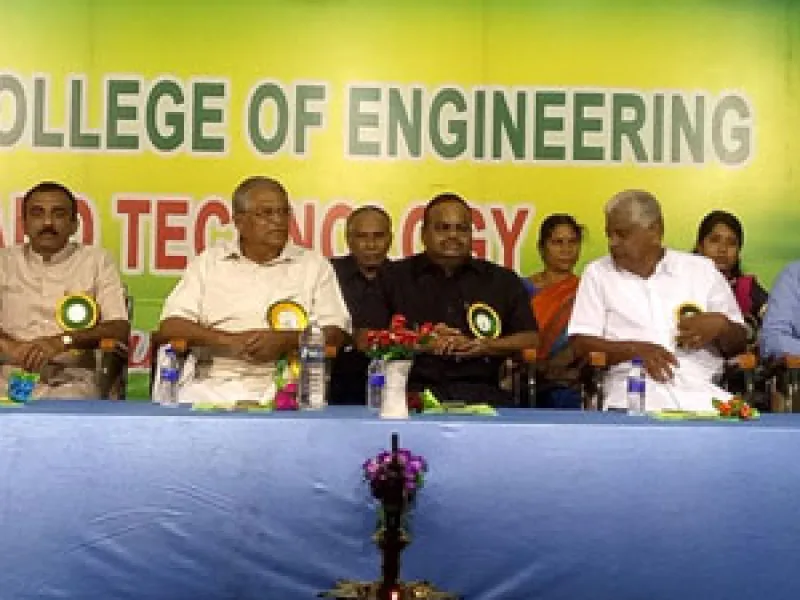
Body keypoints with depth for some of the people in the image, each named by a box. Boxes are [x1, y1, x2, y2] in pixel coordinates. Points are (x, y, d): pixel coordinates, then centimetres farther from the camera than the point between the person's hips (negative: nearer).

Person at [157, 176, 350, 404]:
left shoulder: (314, 265, 13)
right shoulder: (209, 262, 14)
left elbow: (336, 333, 5)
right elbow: (170, 327, 5)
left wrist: (284, 340, -12)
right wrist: (229, 340, -10)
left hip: (283, 387, -1)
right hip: (215, 383, 1)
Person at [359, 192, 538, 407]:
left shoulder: (503, 281, 18)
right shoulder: (392, 278, 15)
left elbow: (531, 340, 11)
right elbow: (365, 340, 6)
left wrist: (483, 347, -5)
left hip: (481, 394, 2)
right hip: (415, 392, -2)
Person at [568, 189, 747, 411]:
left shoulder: (701, 269, 15)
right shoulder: (597, 273, 12)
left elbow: (738, 344, 17)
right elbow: (581, 344, 1)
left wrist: (719, 324, -7)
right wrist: (635, 349, -15)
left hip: (700, 393, 3)